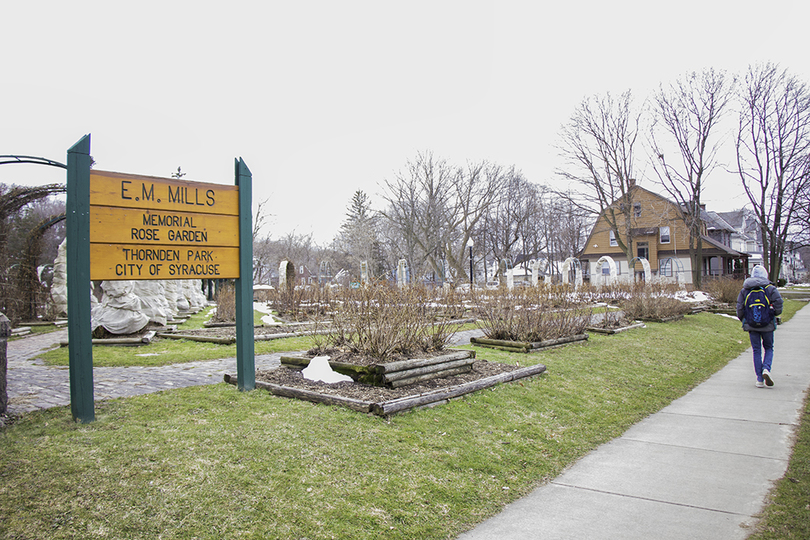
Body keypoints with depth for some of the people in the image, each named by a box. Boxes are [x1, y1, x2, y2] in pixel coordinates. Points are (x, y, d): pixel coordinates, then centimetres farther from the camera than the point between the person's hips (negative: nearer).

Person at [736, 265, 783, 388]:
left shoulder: (744, 290, 2)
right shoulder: (771, 289, -5)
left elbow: (739, 308, 1)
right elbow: (778, 304, -13)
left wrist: (743, 320, 16)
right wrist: (774, 313, 8)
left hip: (751, 326, 1)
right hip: (767, 325, -1)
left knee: (756, 351, 8)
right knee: (769, 348, 16)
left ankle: (760, 379, 6)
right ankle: (766, 369, -10)